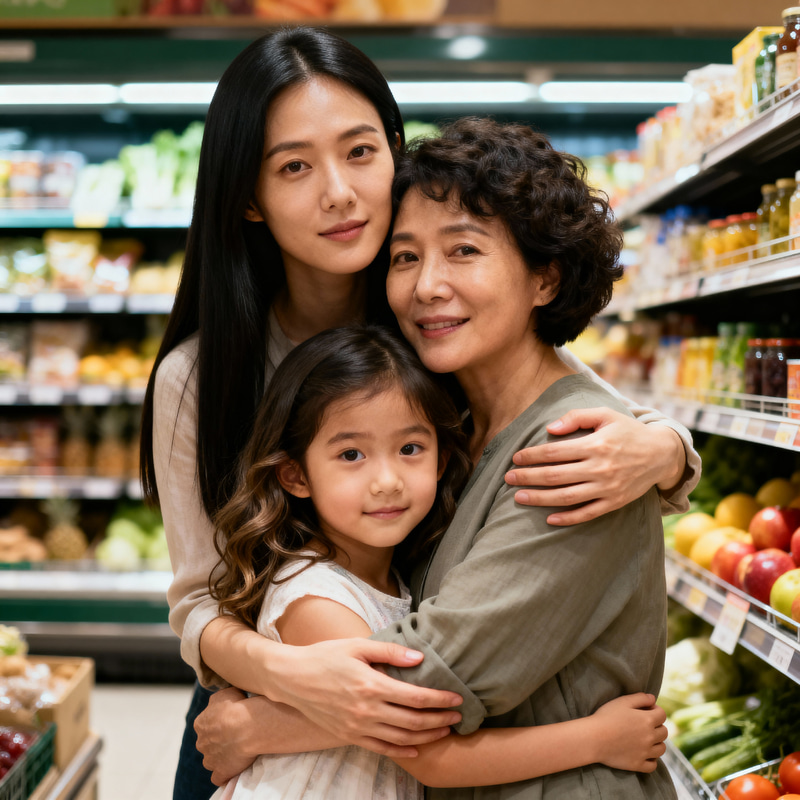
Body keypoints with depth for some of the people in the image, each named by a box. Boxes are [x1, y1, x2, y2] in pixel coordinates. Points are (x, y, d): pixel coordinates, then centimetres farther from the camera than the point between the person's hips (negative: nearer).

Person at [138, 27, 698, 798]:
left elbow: (660, 434, -7)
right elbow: (199, 602, -15)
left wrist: (657, 453, -31)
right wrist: (283, 670, -37)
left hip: (429, 732, 2)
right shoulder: (196, 380, -17)